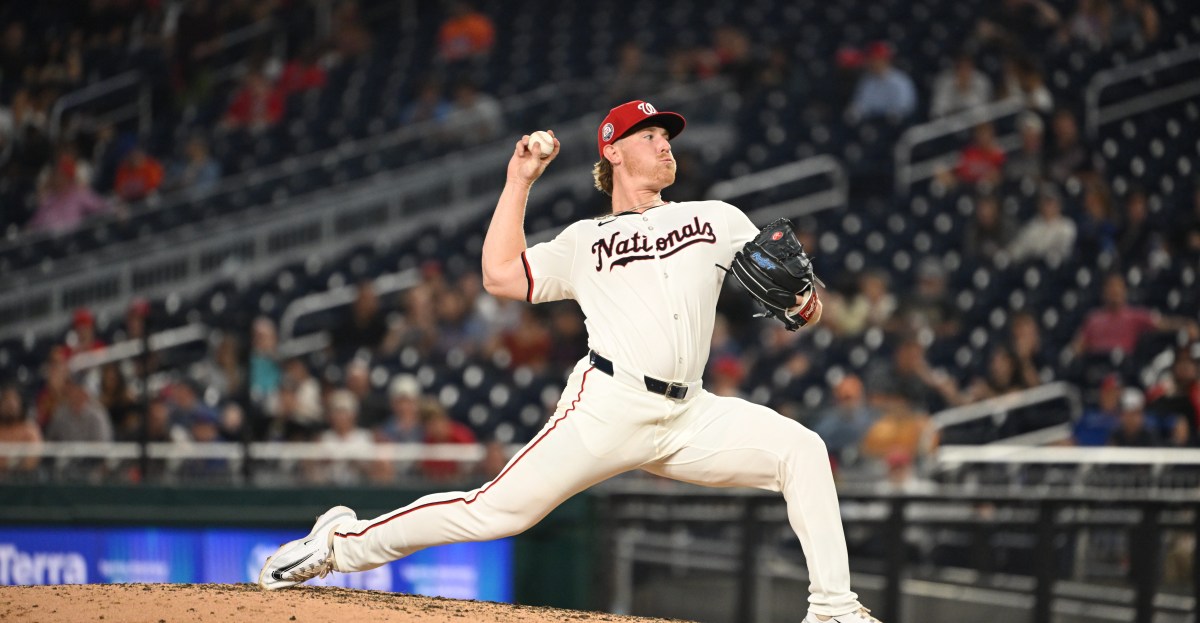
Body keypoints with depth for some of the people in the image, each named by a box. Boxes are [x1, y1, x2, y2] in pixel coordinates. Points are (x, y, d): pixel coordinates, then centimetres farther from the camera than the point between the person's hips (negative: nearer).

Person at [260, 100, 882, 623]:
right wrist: (520, 179, 10)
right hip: (610, 405, -3)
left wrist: (804, 295, -7)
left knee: (800, 448, -15)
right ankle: (345, 541, 3)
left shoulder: (717, 219, 20)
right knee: (498, 510, -12)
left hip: (690, 416, 3)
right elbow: (500, 276, 5)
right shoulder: (585, 240, 14)